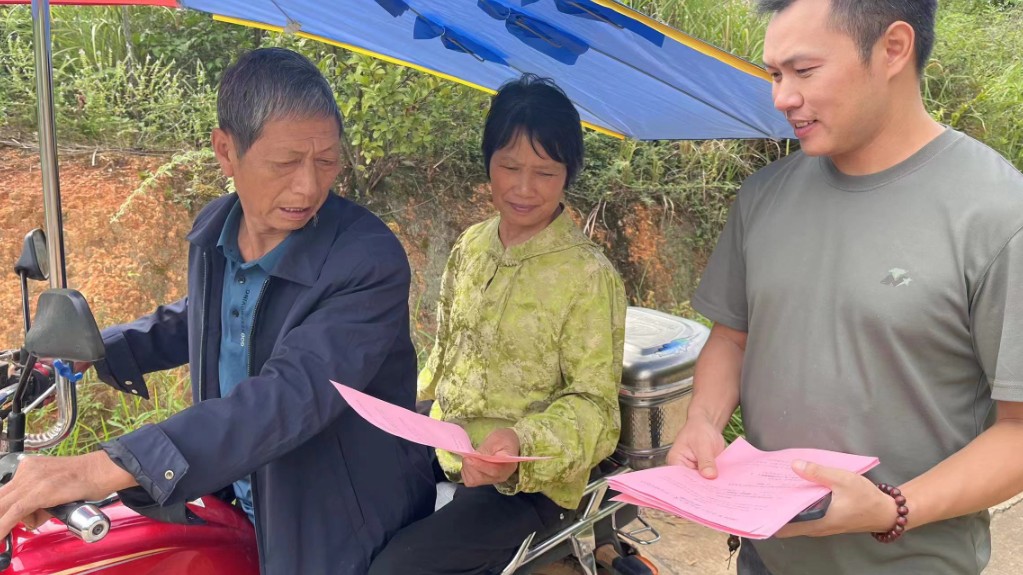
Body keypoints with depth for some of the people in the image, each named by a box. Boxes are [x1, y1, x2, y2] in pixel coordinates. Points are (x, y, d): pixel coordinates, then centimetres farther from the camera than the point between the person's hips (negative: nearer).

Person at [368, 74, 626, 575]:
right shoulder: (471, 247, 6)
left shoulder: (588, 275, -13)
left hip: (529, 482, -6)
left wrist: (523, 444, -27)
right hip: (443, 460, 6)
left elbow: (593, 404, -11)